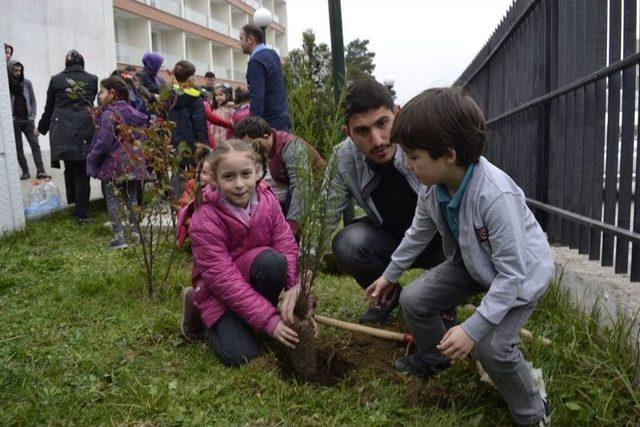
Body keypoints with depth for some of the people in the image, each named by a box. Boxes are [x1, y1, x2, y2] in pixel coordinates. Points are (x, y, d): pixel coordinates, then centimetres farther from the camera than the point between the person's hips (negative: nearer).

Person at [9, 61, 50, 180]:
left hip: (27, 119, 1)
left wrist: (32, 117, 1)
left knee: (35, 145, -6)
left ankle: (40, 171, -7)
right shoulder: (7, 84, -1)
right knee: (18, 147, 3)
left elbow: (33, 100, 7)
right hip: (14, 120, -1)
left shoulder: (27, 82, 3)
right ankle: (25, 171, 10)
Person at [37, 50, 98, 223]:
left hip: (62, 131, 1)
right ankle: (82, 212, 0)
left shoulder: (56, 80, 7)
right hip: (85, 130, 0)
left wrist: (42, 128, 27)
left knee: (70, 168, 12)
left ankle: (73, 202, 16)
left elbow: (49, 108, 14)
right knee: (82, 171, 1)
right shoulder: (92, 79, 7)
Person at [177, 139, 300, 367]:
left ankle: (256, 314, -3)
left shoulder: (267, 200, -12)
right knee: (238, 355, -17)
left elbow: (286, 244, -14)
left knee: (272, 261, -31)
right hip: (218, 291, -3)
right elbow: (224, 281, -27)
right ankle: (198, 307, 10)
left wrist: (296, 287, -31)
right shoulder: (204, 221, -25)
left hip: (255, 271, 3)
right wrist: (269, 320, -29)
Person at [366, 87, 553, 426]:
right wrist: (389, 275, 13)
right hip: (472, 264, 7)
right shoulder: (433, 187, -16)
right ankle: (434, 357, 29)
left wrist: (473, 328, -34)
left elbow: (511, 274, -33)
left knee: (492, 347, -23)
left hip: (521, 272, -7)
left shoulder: (496, 196, -39)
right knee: (413, 300, -2)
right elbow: (418, 233, 4)